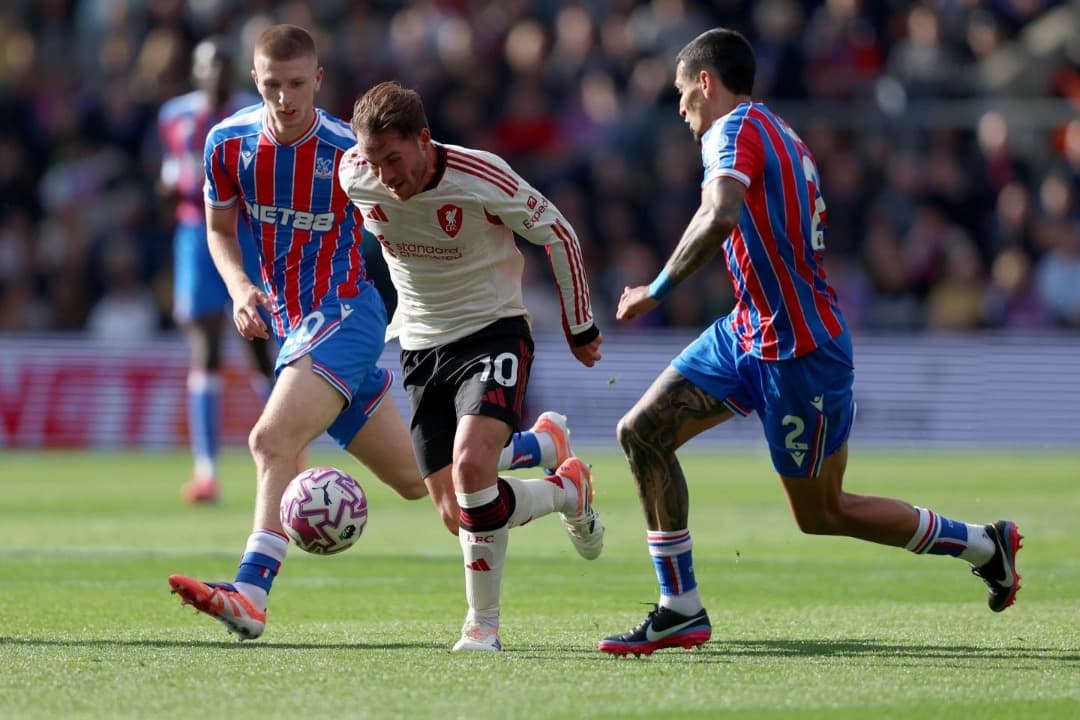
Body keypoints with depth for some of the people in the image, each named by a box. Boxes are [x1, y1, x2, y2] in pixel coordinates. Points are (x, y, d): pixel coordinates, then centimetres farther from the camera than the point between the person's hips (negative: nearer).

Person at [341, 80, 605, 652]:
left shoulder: (483, 178, -23)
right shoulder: (355, 176, -12)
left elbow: (557, 234, -7)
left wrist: (580, 328, 2)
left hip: (493, 330, -5)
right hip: (420, 343, 5)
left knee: (471, 465, -28)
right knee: (455, 510, 0)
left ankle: (483, 625, -9)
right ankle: (568, 491, 31)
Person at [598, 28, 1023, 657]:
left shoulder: (734, 131, -15)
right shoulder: (785, 138, 13)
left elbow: (720, 216, -34)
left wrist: (658, 290, -26)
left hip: (799, 352, -10)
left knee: (822, 514, 3)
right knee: (642, 433, 1)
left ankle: (987, 545, 19)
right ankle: (681, 611, 2)